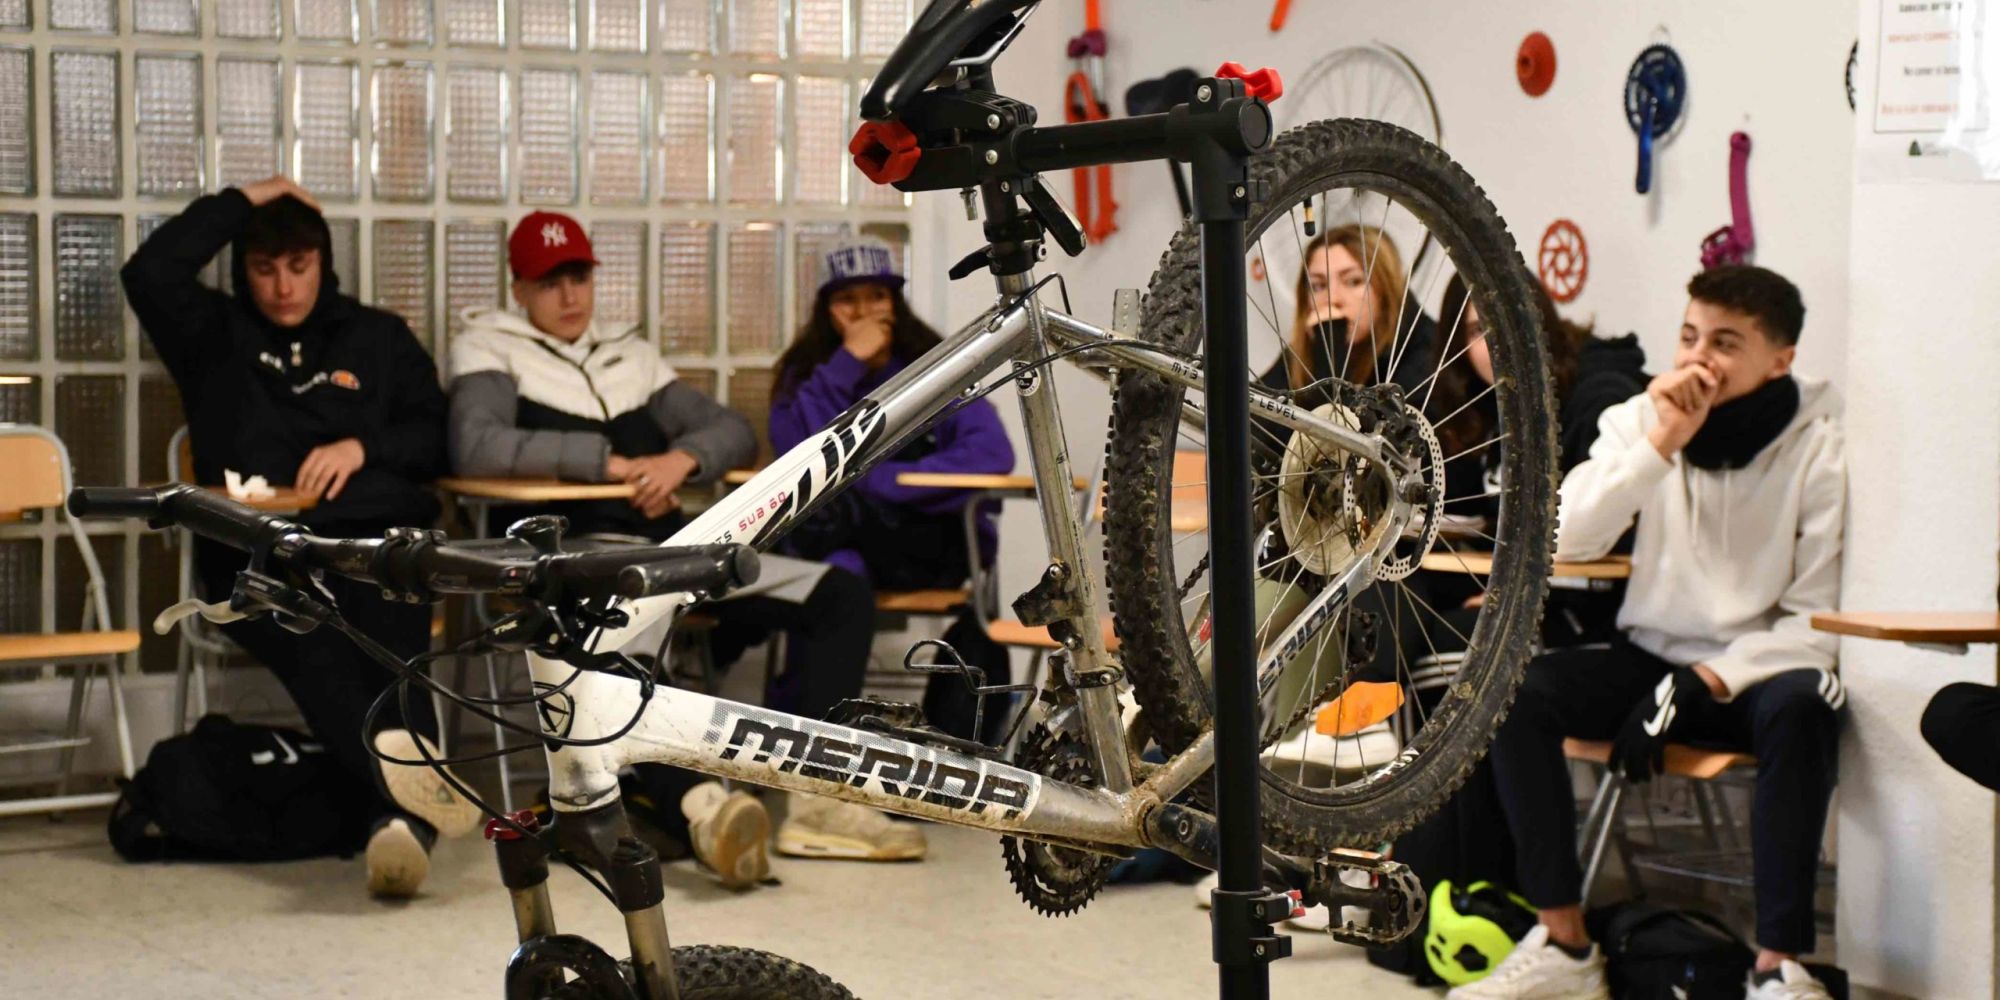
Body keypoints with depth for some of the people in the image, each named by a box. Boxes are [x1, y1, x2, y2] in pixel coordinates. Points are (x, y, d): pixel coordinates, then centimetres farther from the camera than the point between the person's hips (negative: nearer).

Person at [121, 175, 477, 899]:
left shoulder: (378, 337, 28)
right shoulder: (215, 336, 26)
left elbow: (436, 437, 19)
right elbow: (149, 273, 8)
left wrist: (363, 447, 0)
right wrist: (243, 201, 15)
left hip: (374, 534, 1)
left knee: (391, 640, -34)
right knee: (303, 636, -38)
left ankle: (403, 815, -55)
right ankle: (398, 759, -63)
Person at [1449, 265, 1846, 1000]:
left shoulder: (1818, 446, -8)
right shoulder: (1642, 418, 2)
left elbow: (1818, 616, -12)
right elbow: (1569, 538, -12)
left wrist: (1706, 683, -22)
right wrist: (1661, 443, -21)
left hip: (1758, 671, -3)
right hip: (1653, 657, 3)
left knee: (1800, 705, -37)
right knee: (1517, 686, -22)